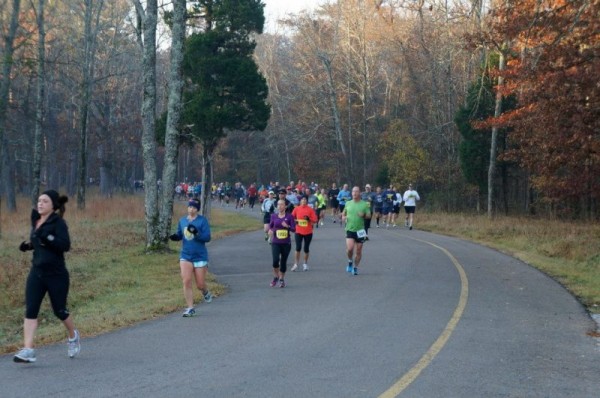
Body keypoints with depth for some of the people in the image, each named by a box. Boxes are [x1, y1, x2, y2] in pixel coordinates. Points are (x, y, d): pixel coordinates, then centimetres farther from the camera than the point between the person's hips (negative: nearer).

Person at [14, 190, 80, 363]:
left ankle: (73, 336, 37)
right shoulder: (36, 220, 10)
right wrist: (28, 245, 8)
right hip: (37, 272, 6)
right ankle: (27, 350, -11)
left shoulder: (58, 222, -11)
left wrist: (47, 238, -31)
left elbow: (65, 245, -22)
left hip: (56, 274, -6)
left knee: (59, 310, 8)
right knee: (30, 310, -7)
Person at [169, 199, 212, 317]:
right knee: (186, 281, -9)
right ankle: (190, 308, 0)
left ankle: (206, 293, 40)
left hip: (200, 257, -3)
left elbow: (207, 237, -13)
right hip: (185, 256, 3)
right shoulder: (182, 221, 6)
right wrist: (175, 236, -6)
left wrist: (196, 233, -28)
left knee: (200, 284, 3)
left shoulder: (202, 221, -8)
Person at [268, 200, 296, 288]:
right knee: (275, 260, -17)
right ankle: (276, 277, 7)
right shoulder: (274, 216, 4)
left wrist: (287, 226, -25)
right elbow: (270, 226, 17)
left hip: (286, 243, 0)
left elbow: (294, 229, -5)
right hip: (275, 243, 0)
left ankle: (282, 279, 26)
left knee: (283, 261, 7)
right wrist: (270, 230, -5)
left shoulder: (289, 216, -2)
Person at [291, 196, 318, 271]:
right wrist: (295, 221, -9)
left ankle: (305, 264, 21)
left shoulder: (310, 209, -2)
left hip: (308, 232, 0)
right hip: (298, 232, 0)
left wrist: (309, 219, -20)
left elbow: (315, 221, -4)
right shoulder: (296, 209, 2)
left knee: (306, 248, 6)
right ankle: (296, 264, -2)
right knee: (298, 248, -9)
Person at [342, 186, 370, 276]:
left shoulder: (364, 204, 0)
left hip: (360, 230, 0)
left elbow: (369, 215, 2)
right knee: (349, 248, -16)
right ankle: (350, 262, 11)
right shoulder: (348, 203, 6)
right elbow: (343, 213, 19)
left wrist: (364, 215, -19)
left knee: (358, 251, 5)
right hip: (350, 229, 0)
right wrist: (343, 217, -3)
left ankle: (355, 268, 21)